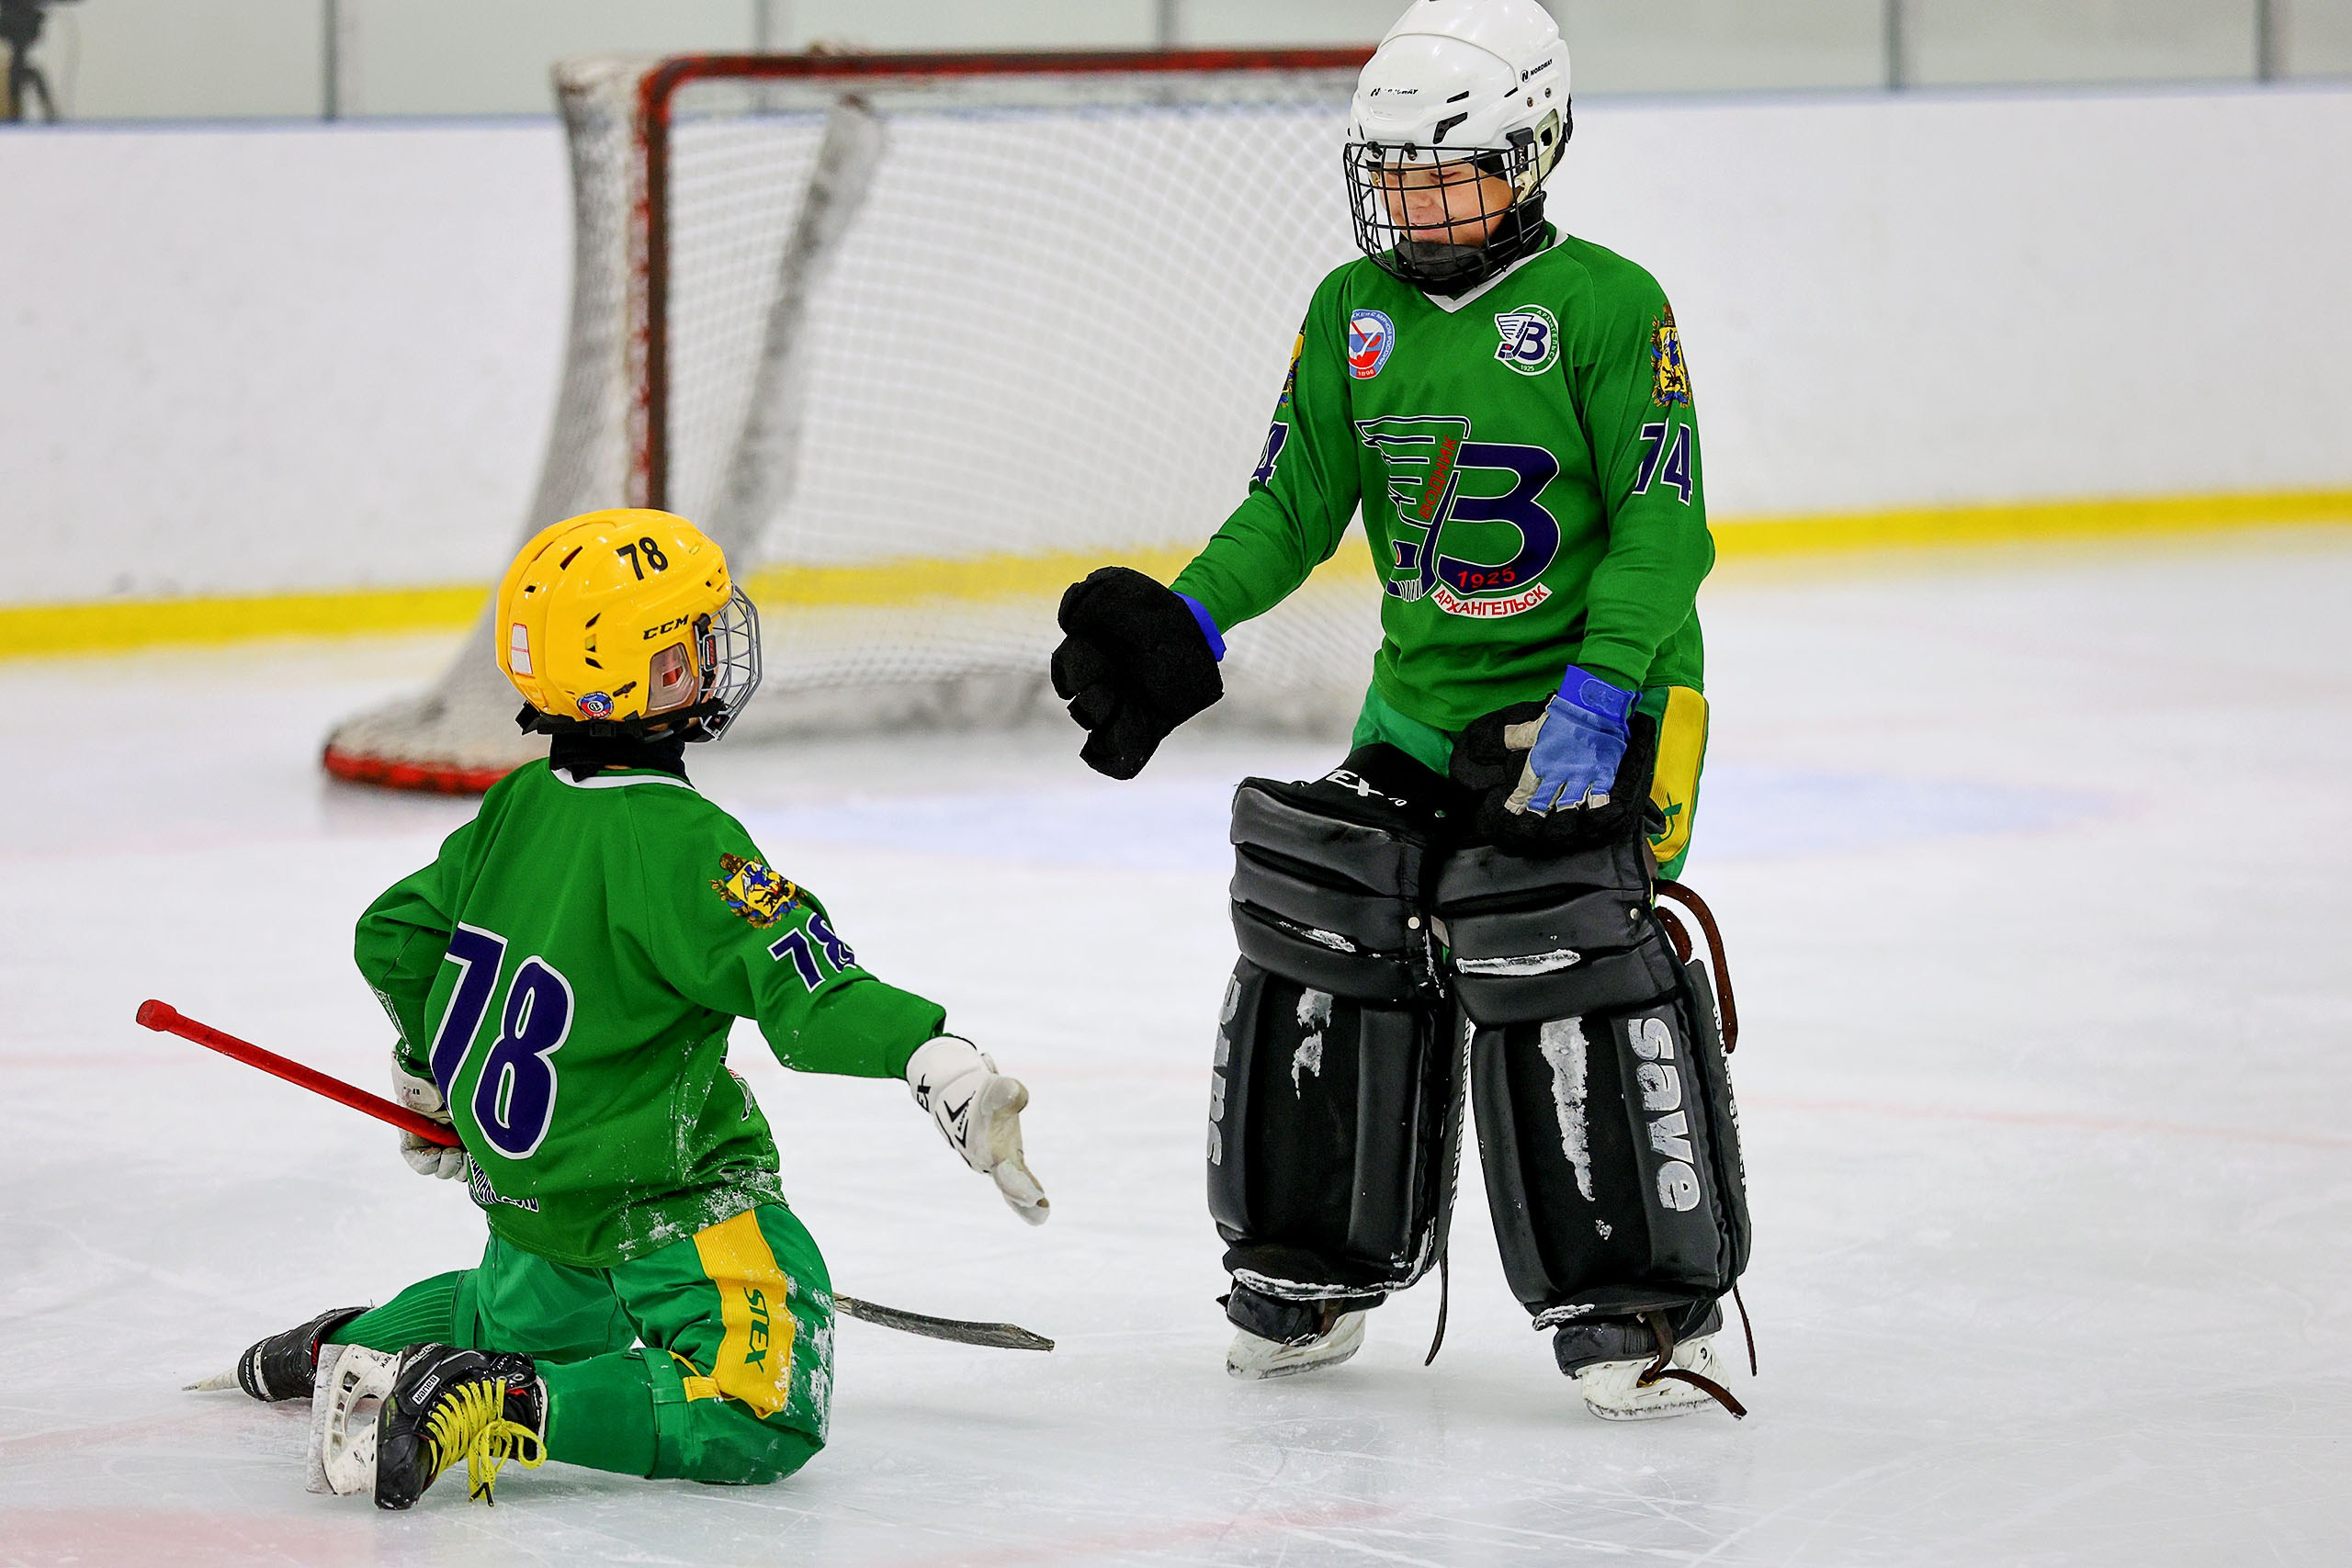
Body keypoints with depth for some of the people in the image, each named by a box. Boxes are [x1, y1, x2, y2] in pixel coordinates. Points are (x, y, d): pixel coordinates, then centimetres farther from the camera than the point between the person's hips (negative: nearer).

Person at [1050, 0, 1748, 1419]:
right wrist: (1187, 625, -7)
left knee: (1552, 947, -20)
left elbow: (1663, 521, -15)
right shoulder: (1351, 315, 7)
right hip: (1420, 703, 6)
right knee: (1329, 938, 4)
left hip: (1597, 699, -6)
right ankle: (1319, 1266, 23)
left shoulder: (1604, 306, -11)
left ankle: (1647, 1298, -10)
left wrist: (1597, 691, -27)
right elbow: (1297, 503, 9)